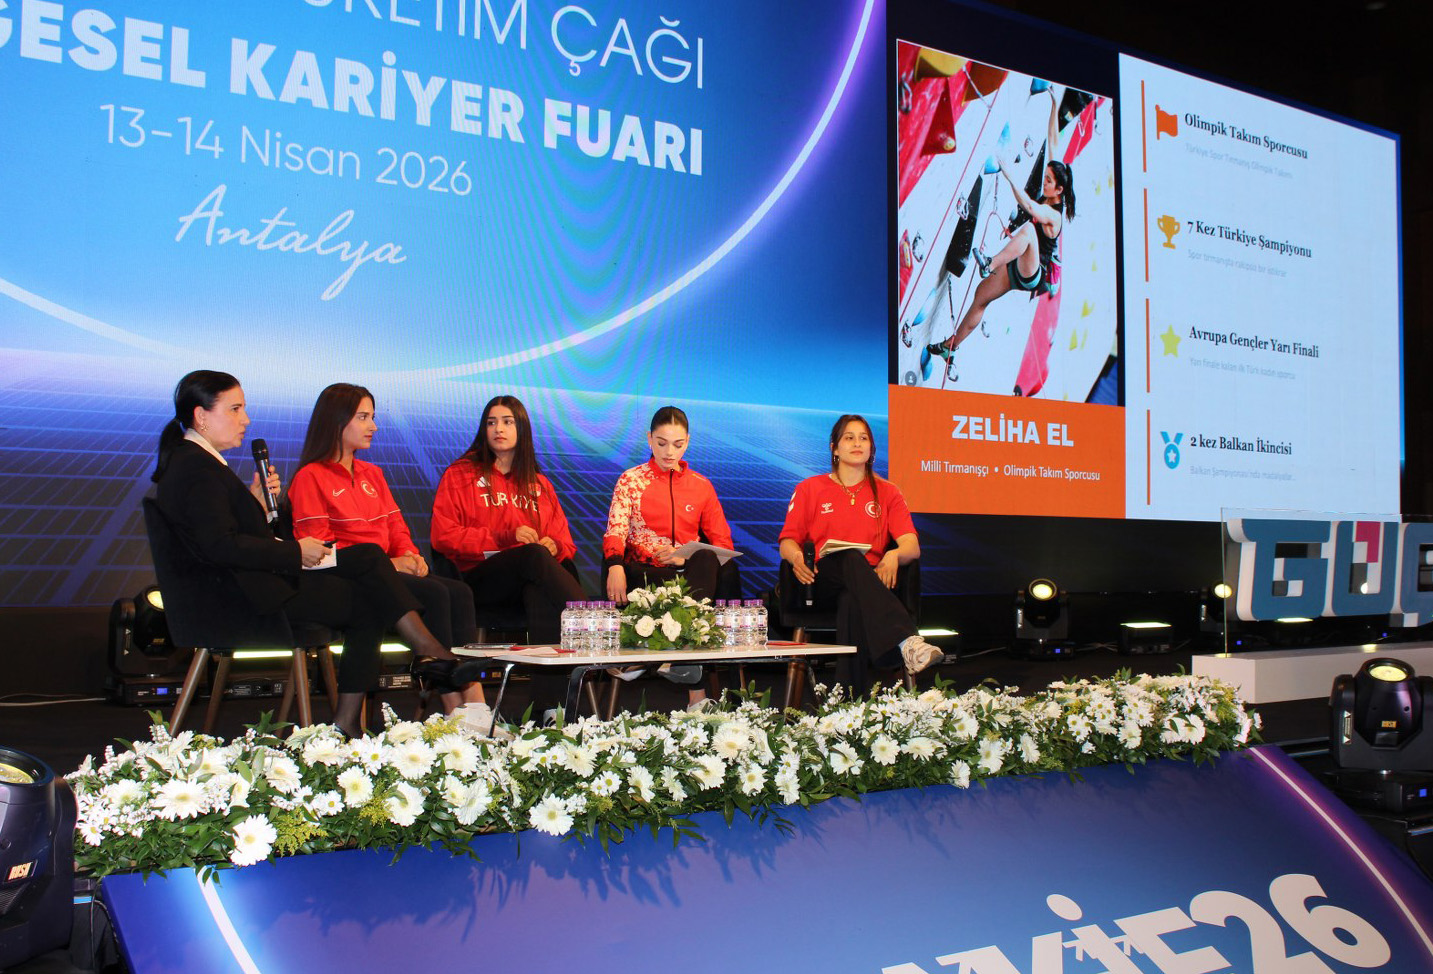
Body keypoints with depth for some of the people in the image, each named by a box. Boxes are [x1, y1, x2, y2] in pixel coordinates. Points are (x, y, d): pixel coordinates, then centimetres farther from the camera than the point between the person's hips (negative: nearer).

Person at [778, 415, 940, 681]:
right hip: (822, 583, -1)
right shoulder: (809, 489, 19)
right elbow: (787, 542, 11)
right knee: (851, 557, -39)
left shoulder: (887, 492, 20)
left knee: (853, 601, -40)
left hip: (870, 579, 1)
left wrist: (894, 555, -19)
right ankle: (907, 640, -59)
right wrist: (795, 555, -16)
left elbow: (912, 546, 7)